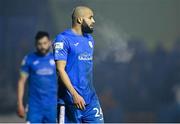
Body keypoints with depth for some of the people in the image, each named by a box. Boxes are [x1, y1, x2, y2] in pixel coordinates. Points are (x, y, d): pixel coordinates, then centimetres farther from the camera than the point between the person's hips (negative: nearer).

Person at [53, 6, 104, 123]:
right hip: (71, 98, -7)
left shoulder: (89, 39, 16)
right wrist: (74, 94, -21)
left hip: (91, 98, 7)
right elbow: (60, 69, -14)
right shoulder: (63, 39, -8)